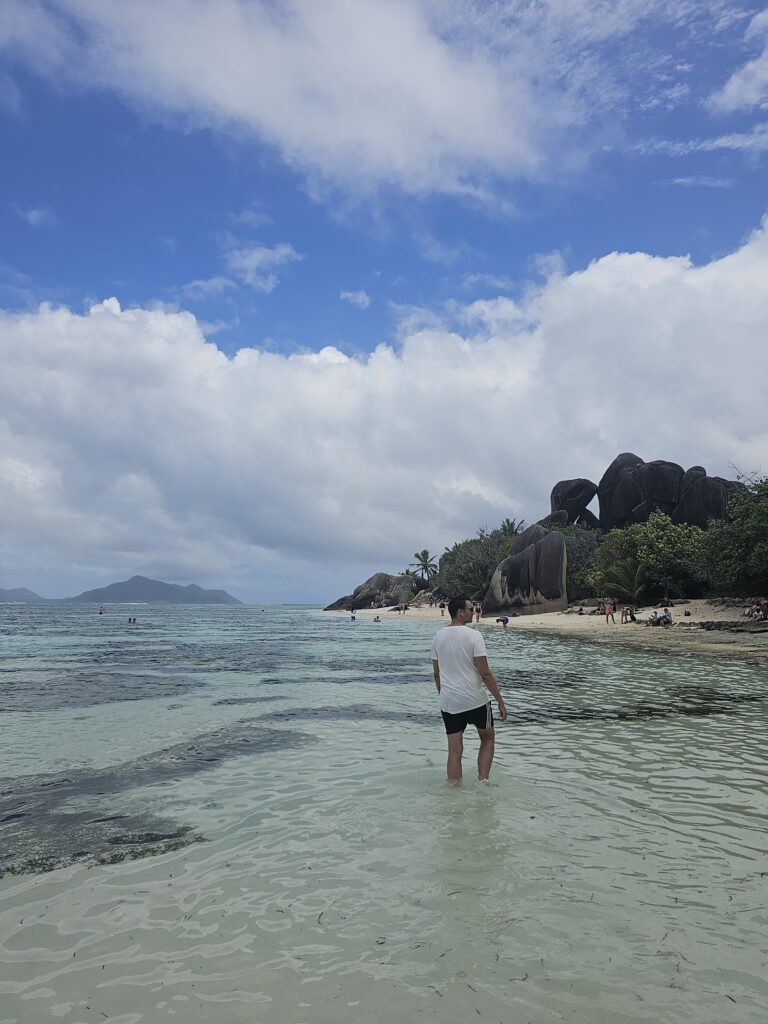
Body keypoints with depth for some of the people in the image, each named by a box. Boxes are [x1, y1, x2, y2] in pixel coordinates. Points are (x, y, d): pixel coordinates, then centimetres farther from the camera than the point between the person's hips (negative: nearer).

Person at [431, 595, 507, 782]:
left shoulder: (438, 637, 4)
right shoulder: (473, 635, -13)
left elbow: (436, 673, 11)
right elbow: (485, 673, -14)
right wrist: (500, 701, -7)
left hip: (448, 702, 4)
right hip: (475, 700, -4)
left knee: (454, 750, 10)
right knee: (487, 739, 19)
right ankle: (483, 781, 11)